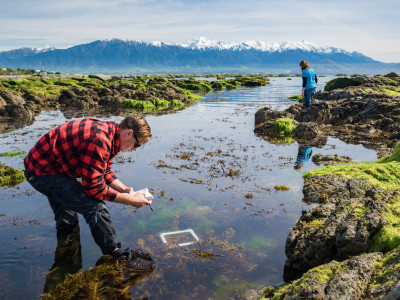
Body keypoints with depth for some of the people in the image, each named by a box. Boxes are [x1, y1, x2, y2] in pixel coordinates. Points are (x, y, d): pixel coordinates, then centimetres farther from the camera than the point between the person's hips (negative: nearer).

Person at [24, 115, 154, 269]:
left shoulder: (108, 131, 0)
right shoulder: (99, 140, -32)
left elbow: (105, 172, 10)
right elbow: (95, 188, -30)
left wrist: (124, 189, -4)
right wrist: (131, 200, -23)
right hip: (43, 173, -11)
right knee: (94, 206, -21)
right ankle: (118, 256, -10)